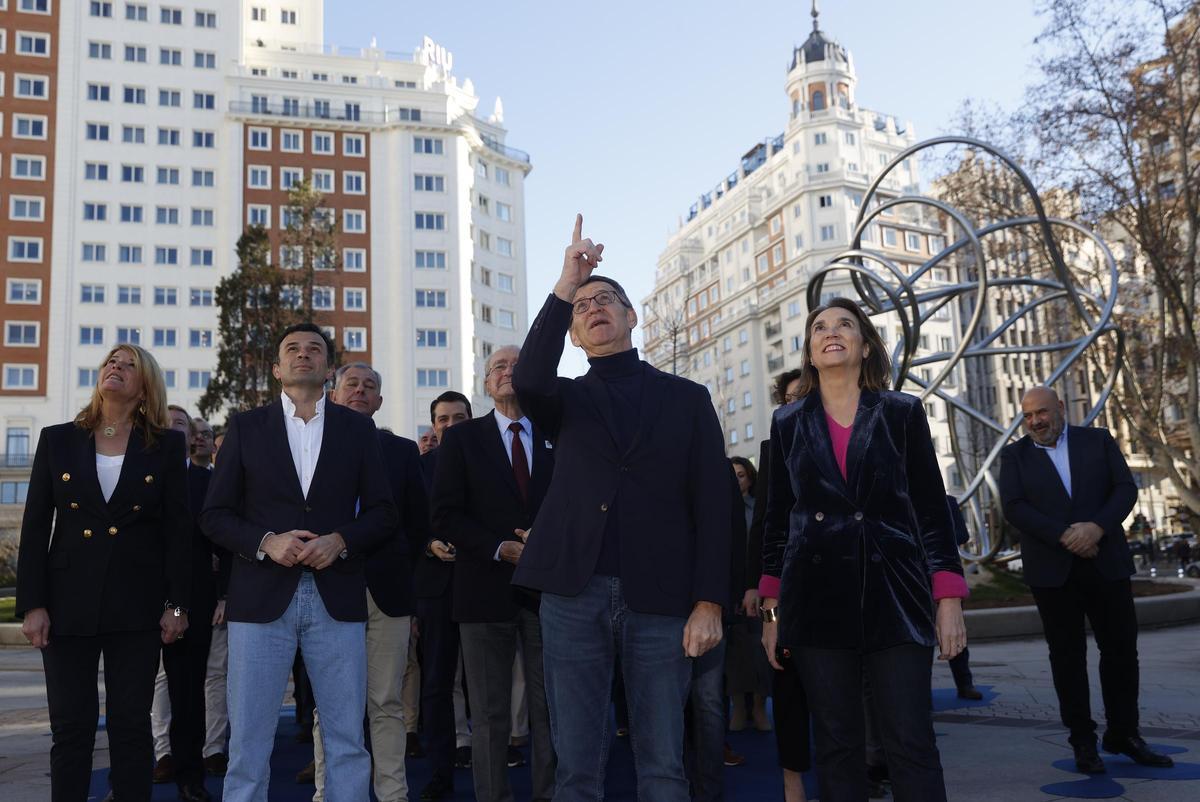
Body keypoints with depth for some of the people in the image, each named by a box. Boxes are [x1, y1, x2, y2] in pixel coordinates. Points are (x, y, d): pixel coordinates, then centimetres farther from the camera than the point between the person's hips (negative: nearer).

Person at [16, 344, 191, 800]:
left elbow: (178, 530, 1)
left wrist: (177, 604, -4)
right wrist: (32, 604, -2)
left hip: (137, 605, -1)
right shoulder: (57, 440, 6)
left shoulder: (166, 445, 2)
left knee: (131, 725, 5)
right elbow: (35, 528, 4)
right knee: (71, 726, 6)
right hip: (68, 602, 1)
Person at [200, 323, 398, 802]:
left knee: (347, 741, 6)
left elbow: (382, 513, 8)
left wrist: (340, 540, -11)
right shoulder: (246, 427, 9)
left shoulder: (358, 429, 10)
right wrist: (265, 542, -12)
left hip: (336, 599, 1)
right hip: (261, 597, 0)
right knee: (248, 743, 4)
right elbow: (214, 515, 6)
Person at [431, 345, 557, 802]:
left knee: (551, 710, 5)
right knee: (490, 715, 4)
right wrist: (501, 550, -12)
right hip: (487, 589, -1)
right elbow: (445, 516, -1)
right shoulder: (461, 439, 7)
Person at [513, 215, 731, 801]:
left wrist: (709, 602, -4)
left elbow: (712, 504, 5)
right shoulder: (567, 400, 14)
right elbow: (528, 380, -12)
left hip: (660, 598, -1)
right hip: (574, 593, 1)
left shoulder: (686, 399, 11)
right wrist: (564, 284, -10)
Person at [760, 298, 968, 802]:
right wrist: (771, 610, 7)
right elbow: (776, 521, 11)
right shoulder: (788, 424, 10)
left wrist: (949, 600, -3)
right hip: (817, 600, 2)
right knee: (837, 745, 6)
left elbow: (932, 511, 4)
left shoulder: (903, 413, 6)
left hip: (894, 595, -1)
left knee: (911, 742, -3)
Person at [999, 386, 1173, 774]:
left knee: (1122, 648, 7)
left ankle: (1124, 734, 23)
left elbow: (1126, 488, -1)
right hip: (1052, 570, -1)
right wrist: (1065, 538, -17)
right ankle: (1083, 742, 14)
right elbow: (1013, 508, -7)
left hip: (1106, 563, 2)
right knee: (1068, 655, 4)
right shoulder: (1015, 455, 4)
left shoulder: (1098, 440, 7)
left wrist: (1096, 527, -18)